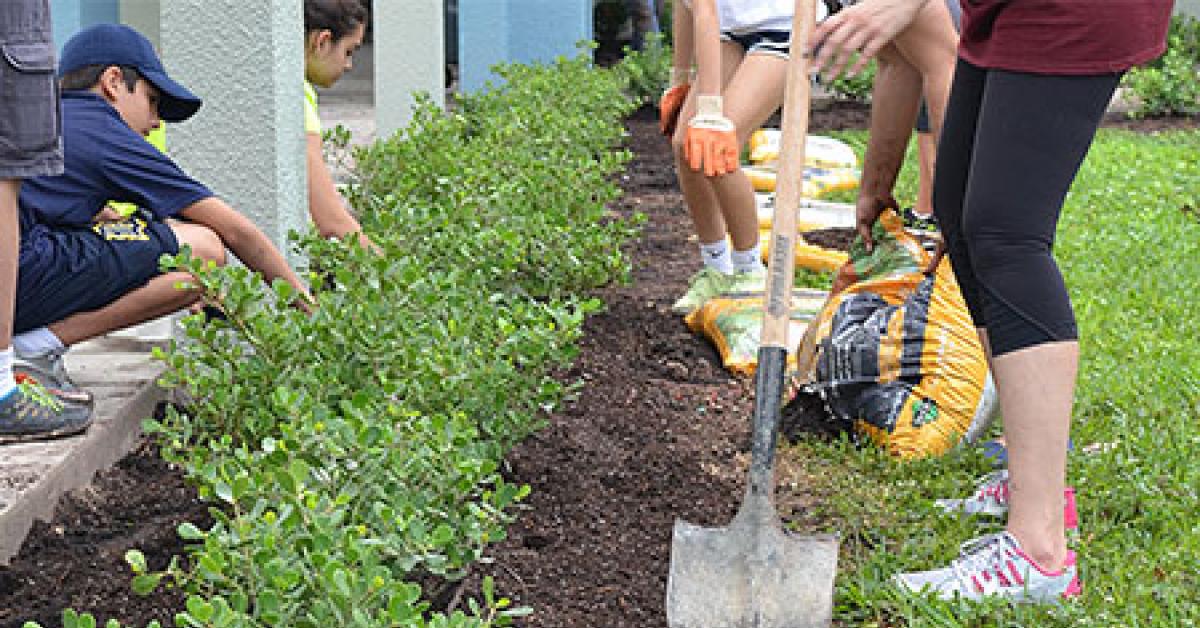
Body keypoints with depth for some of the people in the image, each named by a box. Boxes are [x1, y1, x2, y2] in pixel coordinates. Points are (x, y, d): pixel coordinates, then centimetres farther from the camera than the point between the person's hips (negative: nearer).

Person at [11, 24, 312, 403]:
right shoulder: (108, 136, 5)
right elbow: (234, 230, 8)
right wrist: (302, 298, 15)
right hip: (19, 277, -8)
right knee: (204, 249, -5)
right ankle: (43, 344, -7)